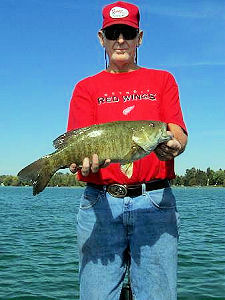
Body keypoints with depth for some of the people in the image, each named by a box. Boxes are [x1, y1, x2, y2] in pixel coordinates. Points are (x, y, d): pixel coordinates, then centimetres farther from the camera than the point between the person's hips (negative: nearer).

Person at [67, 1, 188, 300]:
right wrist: (84, 161, -21)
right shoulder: (86, 88, 15)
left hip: (156, 200, 0)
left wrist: (172, 146, -20)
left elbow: (178, 133, 4)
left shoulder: (162, 80, 16)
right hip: (100, 202, 0)